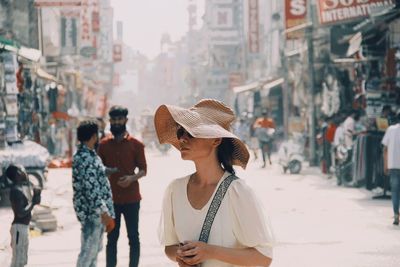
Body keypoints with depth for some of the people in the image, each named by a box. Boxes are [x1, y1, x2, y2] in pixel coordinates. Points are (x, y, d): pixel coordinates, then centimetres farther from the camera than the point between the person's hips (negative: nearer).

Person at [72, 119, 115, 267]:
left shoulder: (88, 154, 14)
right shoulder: (85, 158, -20)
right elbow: (91, 188, -24)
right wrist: (103, 212, -22)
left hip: (96, 211, 11)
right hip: (91, 211, -11)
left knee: (95, 249, 17)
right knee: (88, 250, -6)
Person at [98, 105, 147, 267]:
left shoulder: (135, 144, 0)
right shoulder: (104, 144, 6)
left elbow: (143, 170, 1)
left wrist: (132, 178, -18)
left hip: (131, 198, -2)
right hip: (111, 198, 2)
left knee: (133, 237, 2)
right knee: (111, 238, 6)